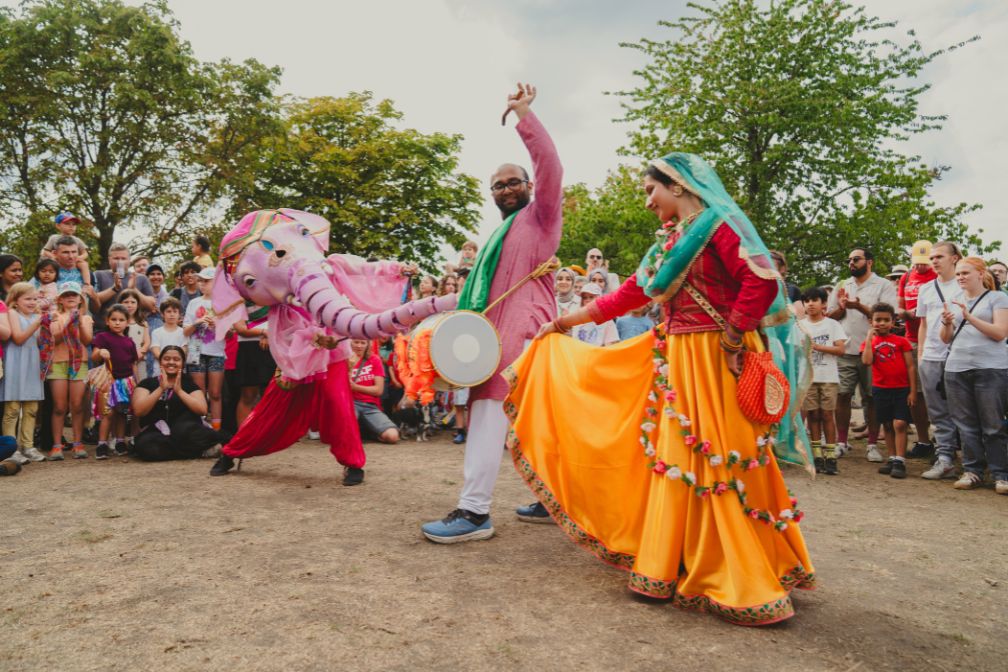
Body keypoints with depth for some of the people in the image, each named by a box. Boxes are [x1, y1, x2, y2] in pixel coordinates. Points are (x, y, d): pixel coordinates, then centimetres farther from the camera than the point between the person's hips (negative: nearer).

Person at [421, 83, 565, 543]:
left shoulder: (541, 215, 6)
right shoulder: (501, 233, 30)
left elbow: (550, 168, -11)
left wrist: (524, 114, -9)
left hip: (521, 328, -9)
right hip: (499, 330, 9)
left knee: (489, 409, -16)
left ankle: (474, 512, -18)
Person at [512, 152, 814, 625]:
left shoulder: (717, 224, -7)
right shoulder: (672, 242, 18)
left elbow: (762, 281, -19)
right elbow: (627, 296, 20)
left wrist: (731, 341, -16)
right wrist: (565, 322, 21)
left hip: (714, 363, -9)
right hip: (675, 361, 9)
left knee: (714, 461, -6)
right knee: (675, 460, 11)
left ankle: (742, 582, 6)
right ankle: (676, 568, 23)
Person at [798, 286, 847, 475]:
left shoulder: (832, 325, 4)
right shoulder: (800, 326, 8)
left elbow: (841, 349, -5)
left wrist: (817, 346, -11)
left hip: (828, 377, -1)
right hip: (807, 376, 1)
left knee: (827, 414, -3)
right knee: (813, 415, 3)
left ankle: (830, 456, 2)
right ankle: (817, 456, 10)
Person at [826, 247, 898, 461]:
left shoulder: (883, 285, 3)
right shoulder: (842, 286, 17)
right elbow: (829, 316, 16)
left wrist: (859, 306, -18)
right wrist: (841, 308, -5)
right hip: (845, 351, 3)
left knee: (872, 398, 1)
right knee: (842, 395, 2)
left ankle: (873, 445, 10)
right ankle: (841, 442, 11)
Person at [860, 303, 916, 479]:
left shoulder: (901, 341, 0)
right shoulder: (869, 342, 5)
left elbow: (910, 366, 0)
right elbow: (867, 361, -15)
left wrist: (913, 391, -5)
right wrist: (869, 337, -11)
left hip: (901, 389, -2)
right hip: (880, 389, 3)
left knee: (899, 424, -10)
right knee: (887, 425, 11)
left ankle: (900, 461, -9)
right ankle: (892, 458, 20)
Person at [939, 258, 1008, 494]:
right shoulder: (953, 302, 16)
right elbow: (946, 339, 14)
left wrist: (970, 317, -16)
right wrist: (947, 323, -7)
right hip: (957, 369, 4)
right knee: (966, 424, 5)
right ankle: (972, 471, 11)